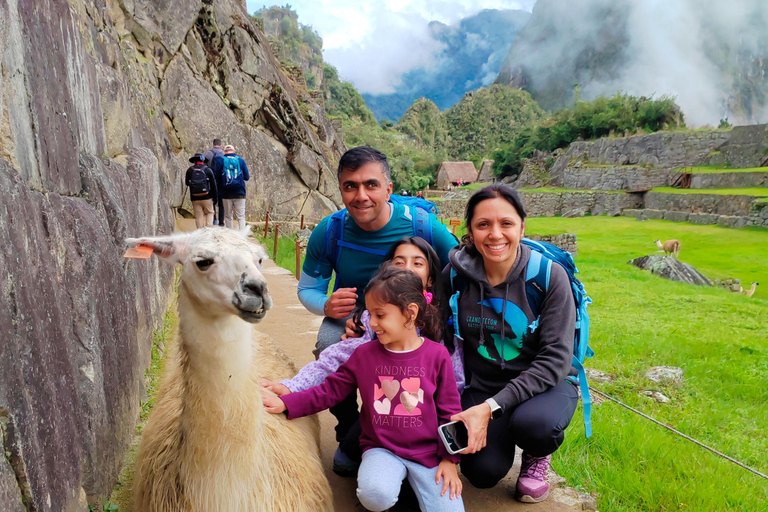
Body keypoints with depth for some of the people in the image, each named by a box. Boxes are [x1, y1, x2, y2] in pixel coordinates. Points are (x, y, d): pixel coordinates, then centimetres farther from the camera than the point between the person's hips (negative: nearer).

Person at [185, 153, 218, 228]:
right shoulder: (208, 170, 0)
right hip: (207, 197, -1)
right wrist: (214, 197, 6)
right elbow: (213, 185, 0)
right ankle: (209, 228, -2)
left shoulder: (190, 170, 3)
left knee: (198, 216, 4)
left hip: (195, 198, 1)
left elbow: (187, 183, 15)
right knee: (209, 213, 13)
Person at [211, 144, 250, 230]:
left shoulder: (220, 160, 1)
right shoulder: (240, 160, 4)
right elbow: (247, 177, 6)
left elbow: (216, 177, 0)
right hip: (239, 193, 0)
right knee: (241, 216, 0)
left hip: (226, 194, 0)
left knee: (228, 216, 10)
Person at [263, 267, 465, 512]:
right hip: (381, 449, 1)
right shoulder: (364, 354, -1)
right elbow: (330, 390, 5)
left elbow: (449, 410, 0)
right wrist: (285, 403, -4)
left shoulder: (436, 355, -7)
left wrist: (449, 459, -2)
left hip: (428, 452, -1)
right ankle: (395, 478, 5)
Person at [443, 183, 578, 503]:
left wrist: (492, 406, -27)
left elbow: (555, 359, -19)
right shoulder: (455, 275, -10)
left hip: (543, 383, -1)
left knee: (533, 423, -34)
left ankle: (538, 456, 4)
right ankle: (498, 433, 17)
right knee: (483, 472, -19)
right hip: (481, 386, 2)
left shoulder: (549, 275, -17)